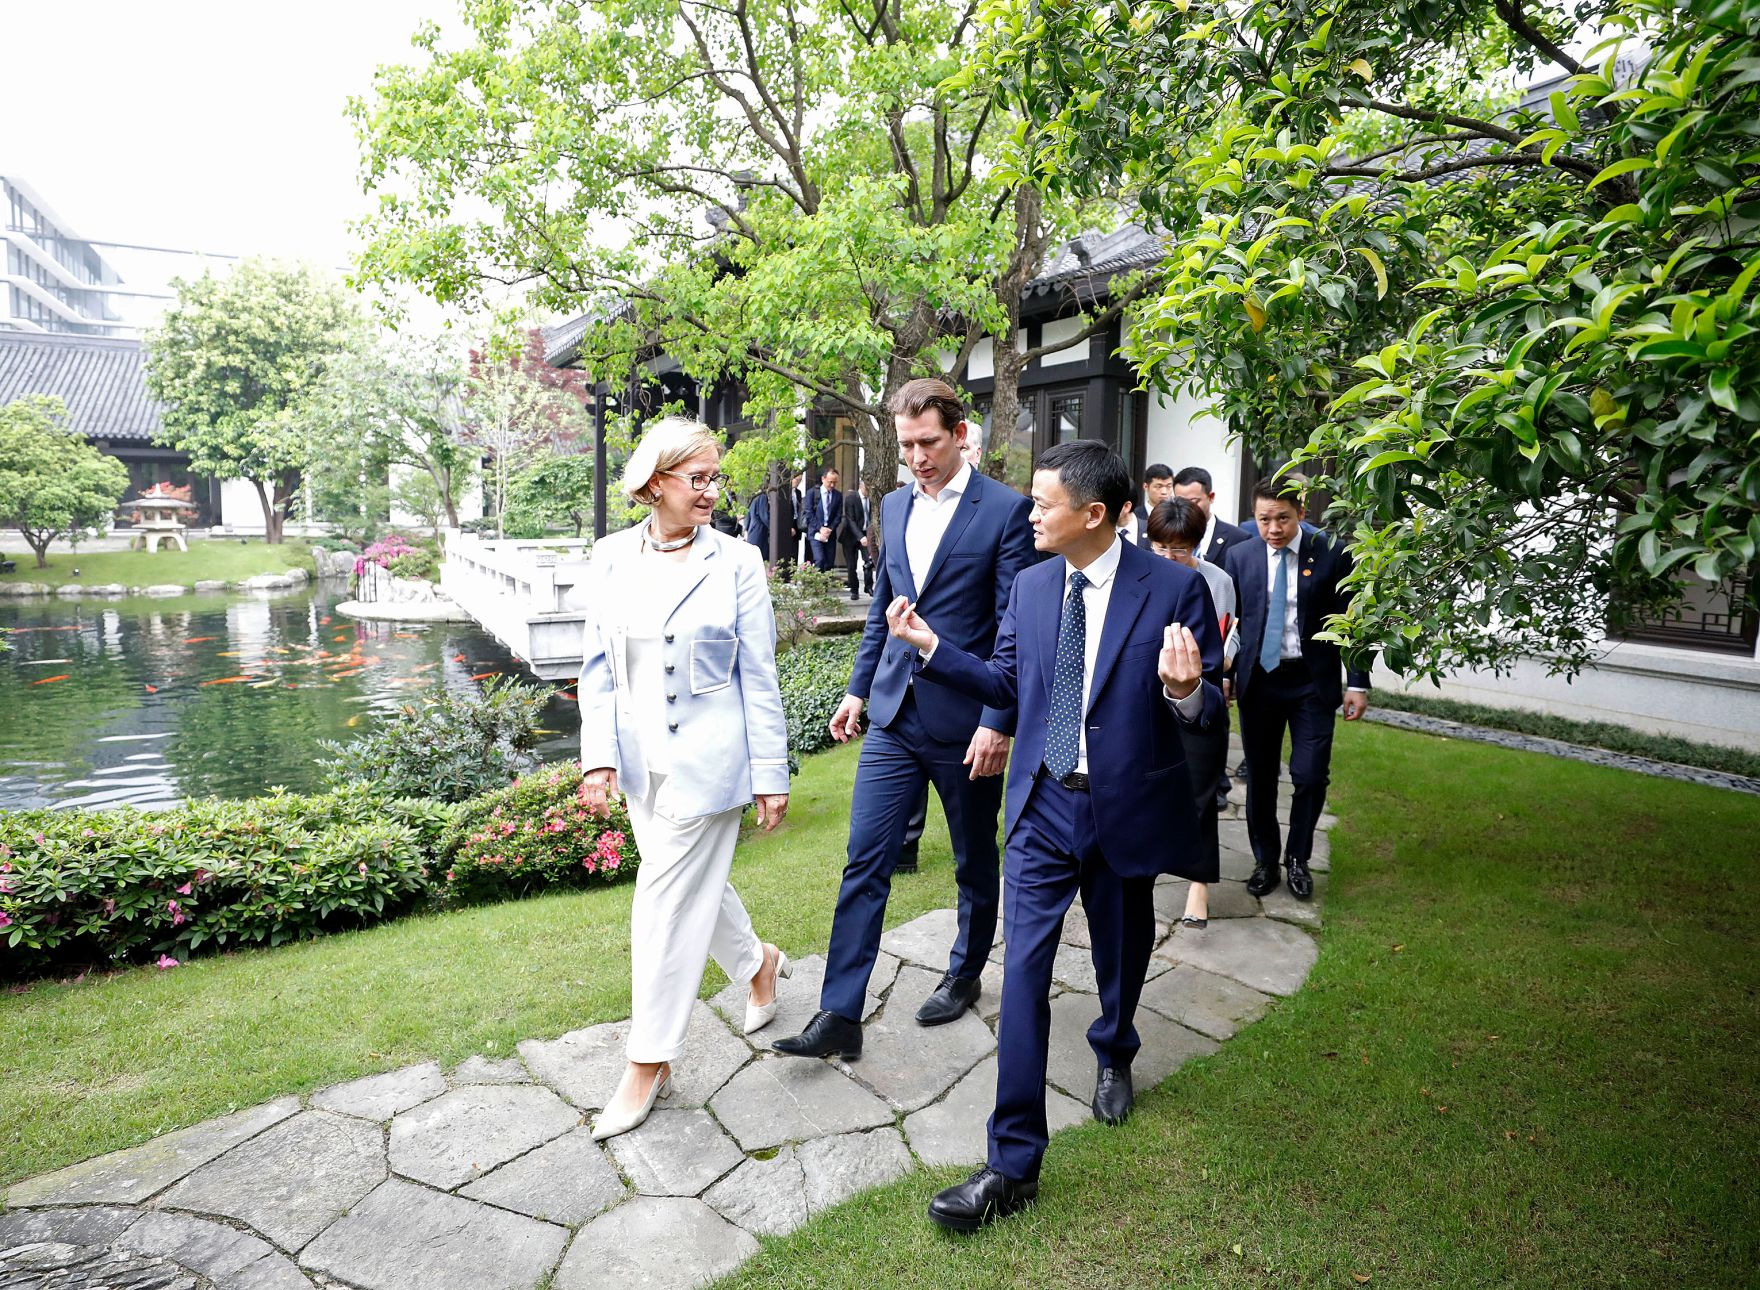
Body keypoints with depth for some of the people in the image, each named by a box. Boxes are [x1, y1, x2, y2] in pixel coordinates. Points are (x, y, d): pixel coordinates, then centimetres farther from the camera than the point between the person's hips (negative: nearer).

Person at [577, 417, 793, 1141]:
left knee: (668, 899, 0)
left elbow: (758, 676, -5)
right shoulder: (611, 558, 1)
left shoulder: (736, 562, -7)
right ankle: (758, 964, 48)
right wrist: (599, 755, -4)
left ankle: (650, 1062, 17)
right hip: (640, 758, 4)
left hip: (708, 757, -4)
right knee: (693, 882, 19)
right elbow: (598, 665, 5)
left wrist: (771, 773, -4)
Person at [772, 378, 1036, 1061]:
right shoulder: (894, 506, 9)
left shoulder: (1005, 510, -10)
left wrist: (998, 722, -16)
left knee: (975, 861, 15)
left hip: (966, 723, -4)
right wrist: (858, 690, 13)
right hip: (894, 716, 5)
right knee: (864, 861, 2)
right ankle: (839, 1015, 9)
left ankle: (964, 976, 37)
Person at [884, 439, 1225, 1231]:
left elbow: (1210, 712, -11)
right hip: (1043, 809, 2)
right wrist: (931, 646, 0)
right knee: (1023, 974, -2)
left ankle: (1112, 1057, 55)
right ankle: (1014, 1164, 9)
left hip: (1126, 809, -2)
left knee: (1120, 958, 20)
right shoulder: (1030, 586, 0)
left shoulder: (1174, 589, -13)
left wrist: (1185, 691, -33)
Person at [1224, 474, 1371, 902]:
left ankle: (1297, 858, 21)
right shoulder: (1240, 557, 1)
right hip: (1257, 679, 2)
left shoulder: (1331, 554, -5)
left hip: (1312, 681, -2)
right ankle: (1265, 859, 27)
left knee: (1310, 776, -3)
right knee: (1260, 777, 9)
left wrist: (1358, 683, -4)